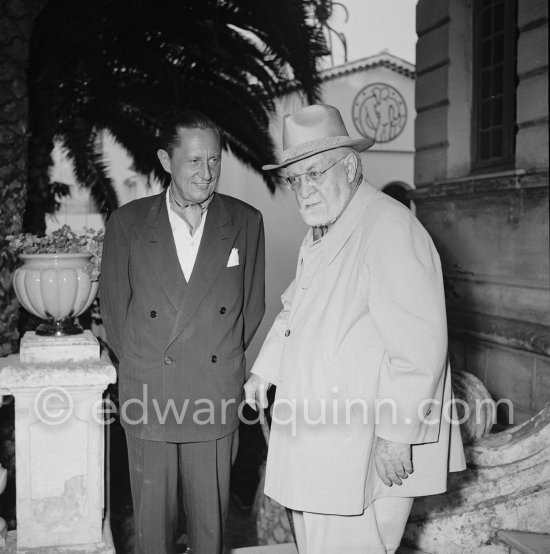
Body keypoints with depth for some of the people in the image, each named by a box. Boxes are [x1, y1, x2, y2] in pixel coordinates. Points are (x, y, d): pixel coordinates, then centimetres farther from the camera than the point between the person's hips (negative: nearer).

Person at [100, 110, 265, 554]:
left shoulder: (246, 223, 2)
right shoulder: (128, 222, 1)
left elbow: (252, 304, 9)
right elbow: (113, 306, 7)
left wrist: (223, 356, 5)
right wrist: (140, 364, 5)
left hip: (216, 399, 0)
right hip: (147, 399, 0)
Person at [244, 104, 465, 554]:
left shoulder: (389, 229, -19)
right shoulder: (320, 233, 13)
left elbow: (419, 345, -25)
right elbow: (294, 310, 27)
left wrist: (397, 436, -22)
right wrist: (265, 369, 20)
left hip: (372, 454, -9)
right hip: (315, 442, 9)